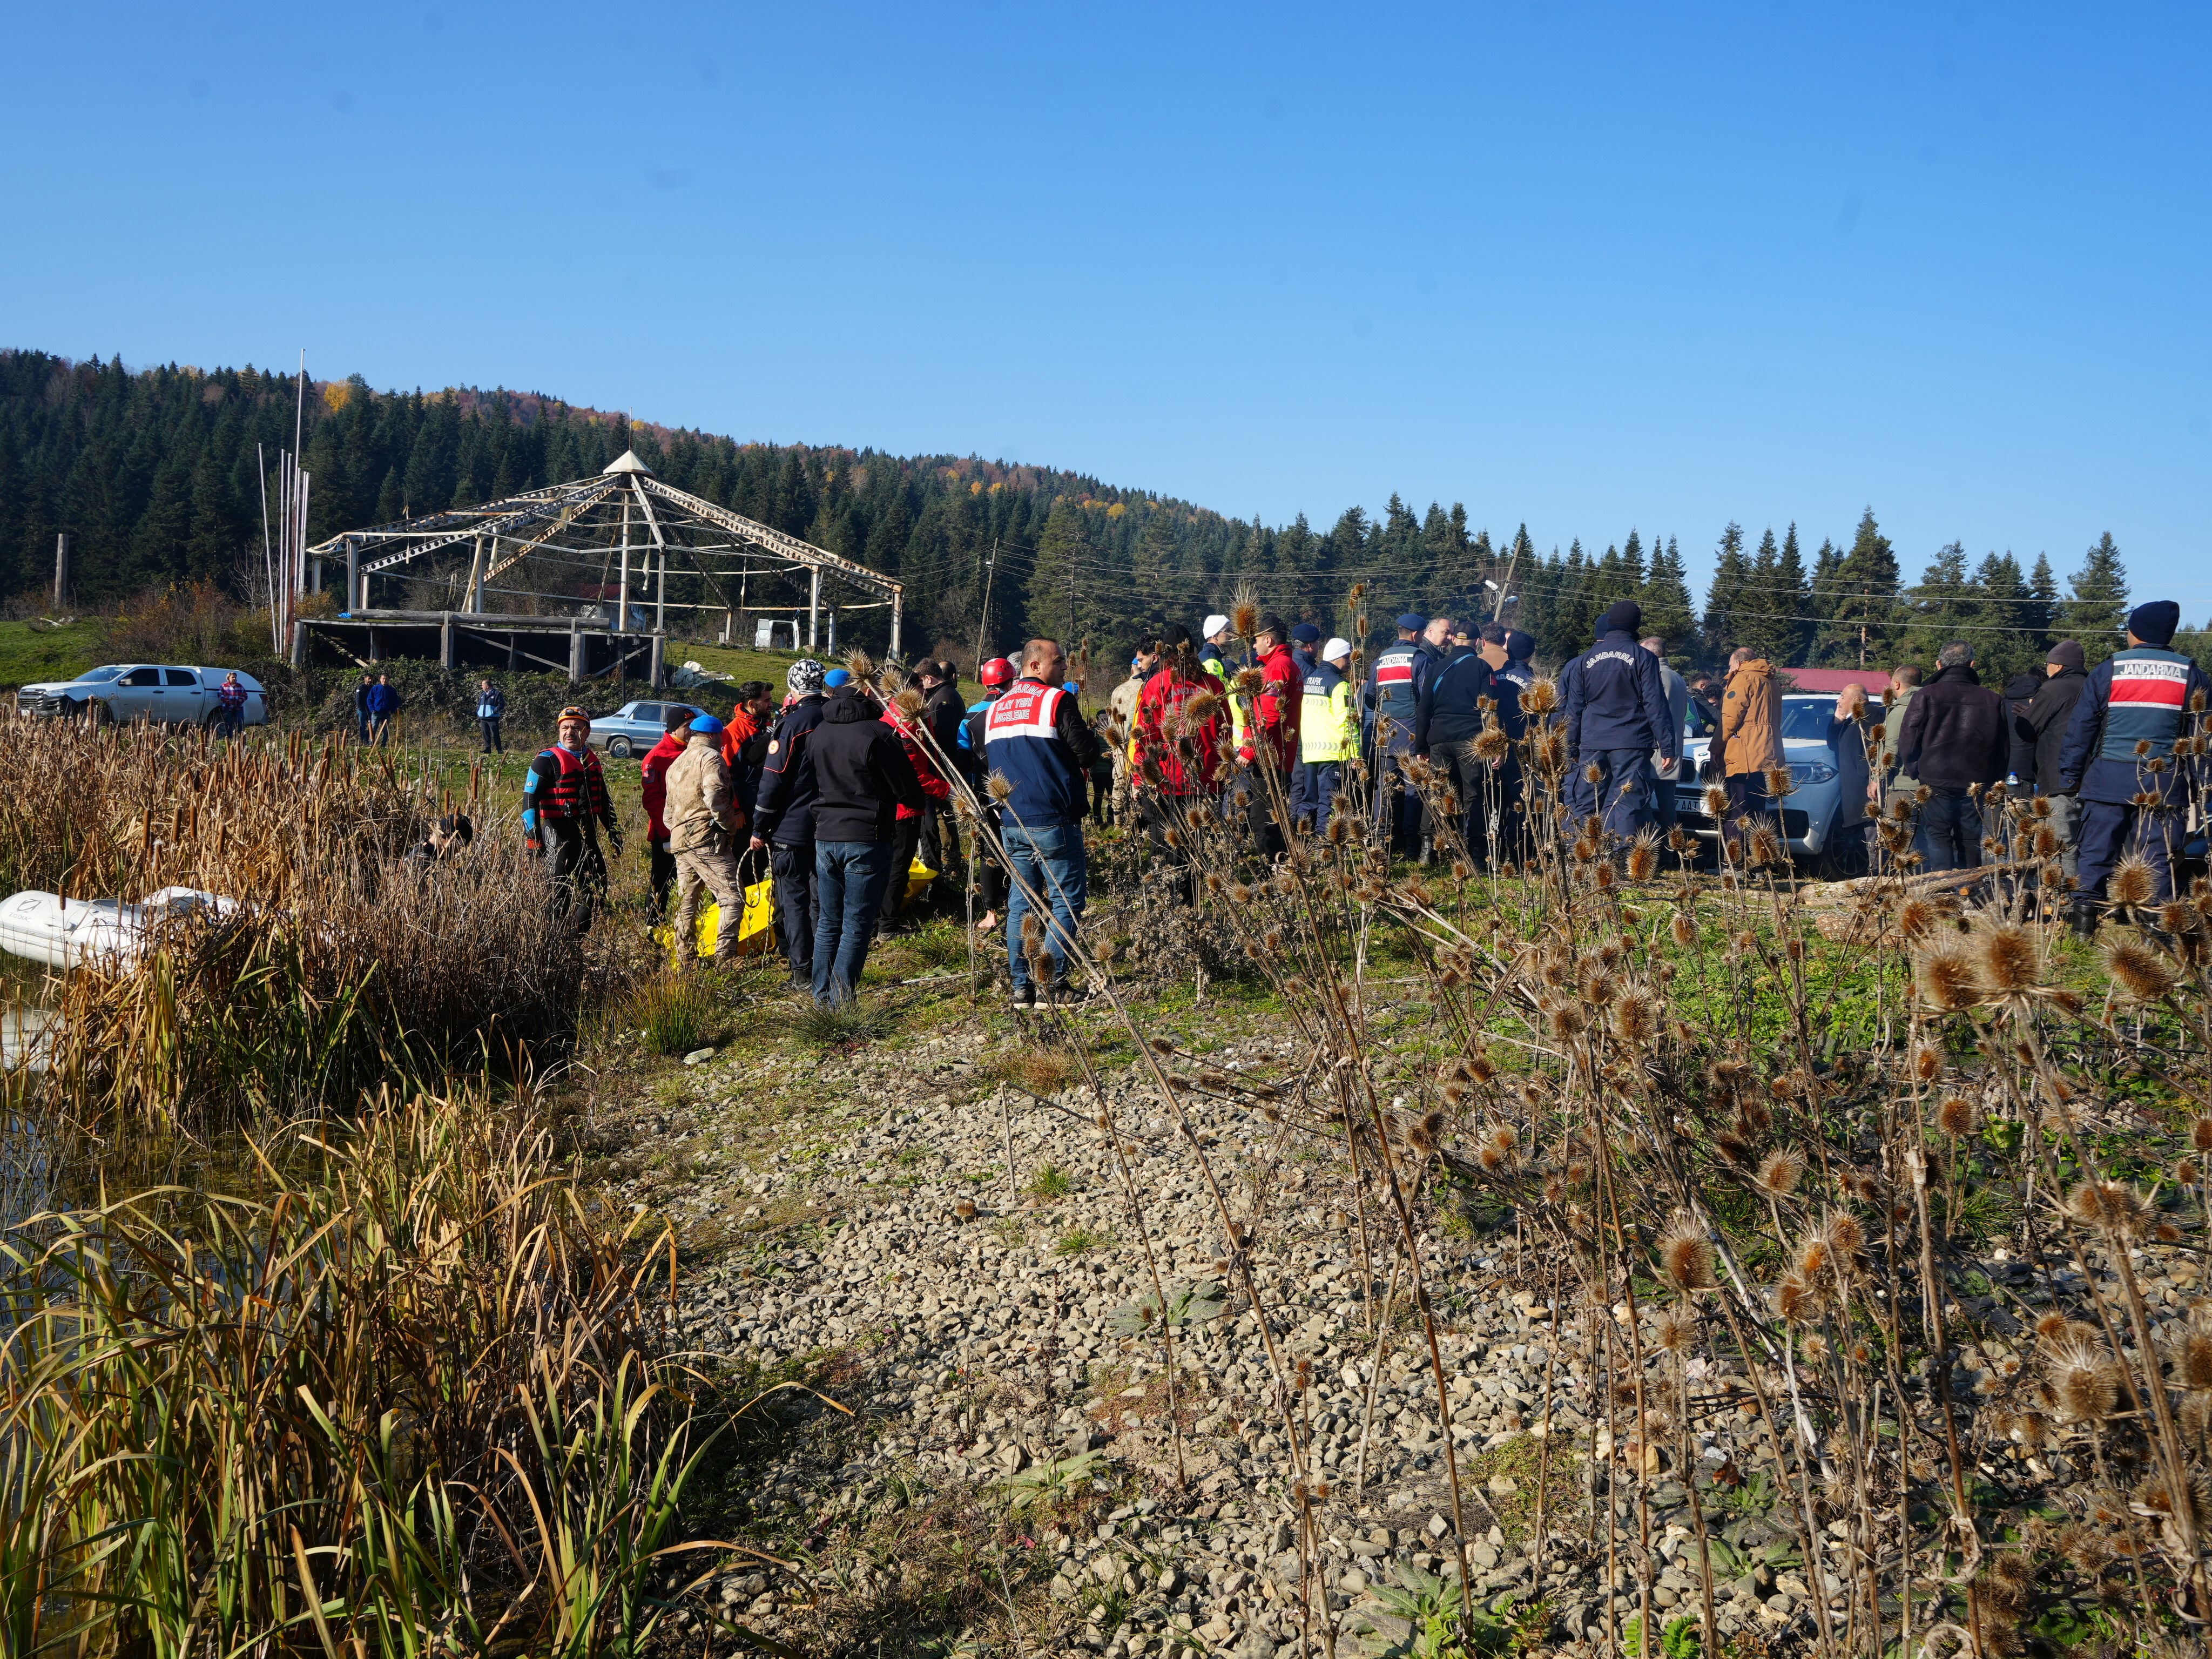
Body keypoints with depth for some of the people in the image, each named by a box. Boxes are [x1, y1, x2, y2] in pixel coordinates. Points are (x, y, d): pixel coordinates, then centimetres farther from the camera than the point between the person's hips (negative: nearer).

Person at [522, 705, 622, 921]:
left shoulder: (592, 761, 14)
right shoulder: (547, 760, -7)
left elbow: (603, 800, 25)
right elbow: (530, 799, -12)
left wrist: (613, 830, 23)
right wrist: (533, 836, -19)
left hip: (588, 832, 7)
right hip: (560, 832, -7)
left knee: (597, 887, 11)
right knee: (563, 889, -7)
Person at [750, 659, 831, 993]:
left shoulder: (793, 722, -13)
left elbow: (773, 780, -13)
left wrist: (760, 829, -5)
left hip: (792, 829, -6)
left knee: (794, 901, 0)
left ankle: (803, 975, -1)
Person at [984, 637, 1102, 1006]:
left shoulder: (994, 710, 13)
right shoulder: (1057, 700, -9)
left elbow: (986, 761, 18)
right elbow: (1086, 753, -12)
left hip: (1011, 823, 6)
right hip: (1054, 820, -6)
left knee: (1020, 901, 11)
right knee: (1067, 899, 0)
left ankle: (1021, 986, 10)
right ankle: (1053, 977, -10)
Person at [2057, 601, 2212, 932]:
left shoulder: (2106, 672, 2)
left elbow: (2080, 729, 3)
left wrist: (2070, 777, 8)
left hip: (2108, 781, 0)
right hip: (2165, 786, 1)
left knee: (2097, 855, 4)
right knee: (2158, 862, 3)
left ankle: (2083, 928, 1)